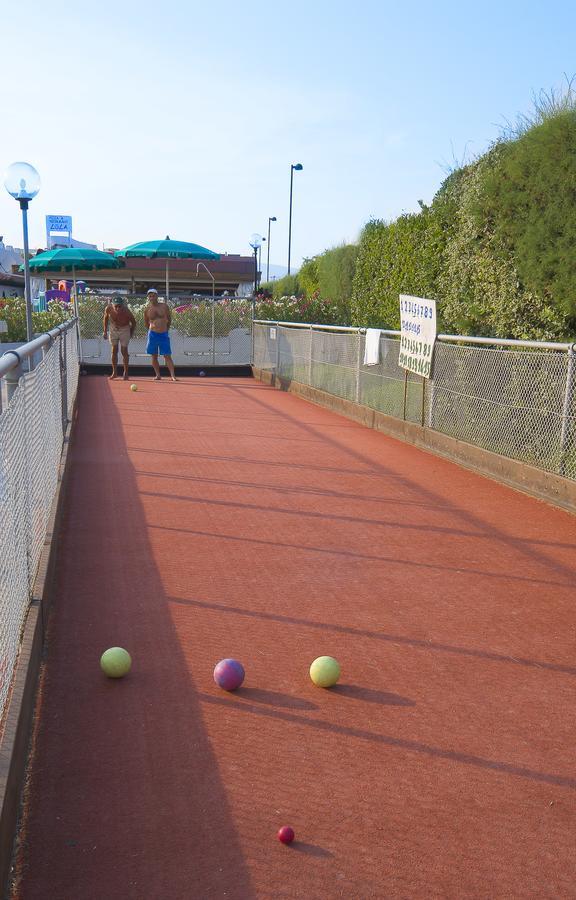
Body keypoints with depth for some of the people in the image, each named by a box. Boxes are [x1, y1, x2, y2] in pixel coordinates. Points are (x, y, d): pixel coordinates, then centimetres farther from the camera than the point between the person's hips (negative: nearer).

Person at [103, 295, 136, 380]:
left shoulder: (126, 311, -31)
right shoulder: (108, 309, -24)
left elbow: (133, 322, -12)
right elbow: (106, 317, 0)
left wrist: (131, 333, -3)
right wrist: (105, 331, 3)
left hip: (125, 329, -2)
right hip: (113, 329, 2)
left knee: (124, 351, -3)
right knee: (114, 351, 3)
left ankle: (126, 373, 7)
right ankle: (114, 373, 11)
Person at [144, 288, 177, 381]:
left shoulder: (164, 306, 0)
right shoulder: (147, 309, 1)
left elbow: (169, 319, 13)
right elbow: (146, 322, 14)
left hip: (164, 334, -1)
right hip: (153, 334, 1)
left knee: (167, 356, -5)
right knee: (154, 356, 5)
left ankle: (173, 375, -8)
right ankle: (158, 375, 14)